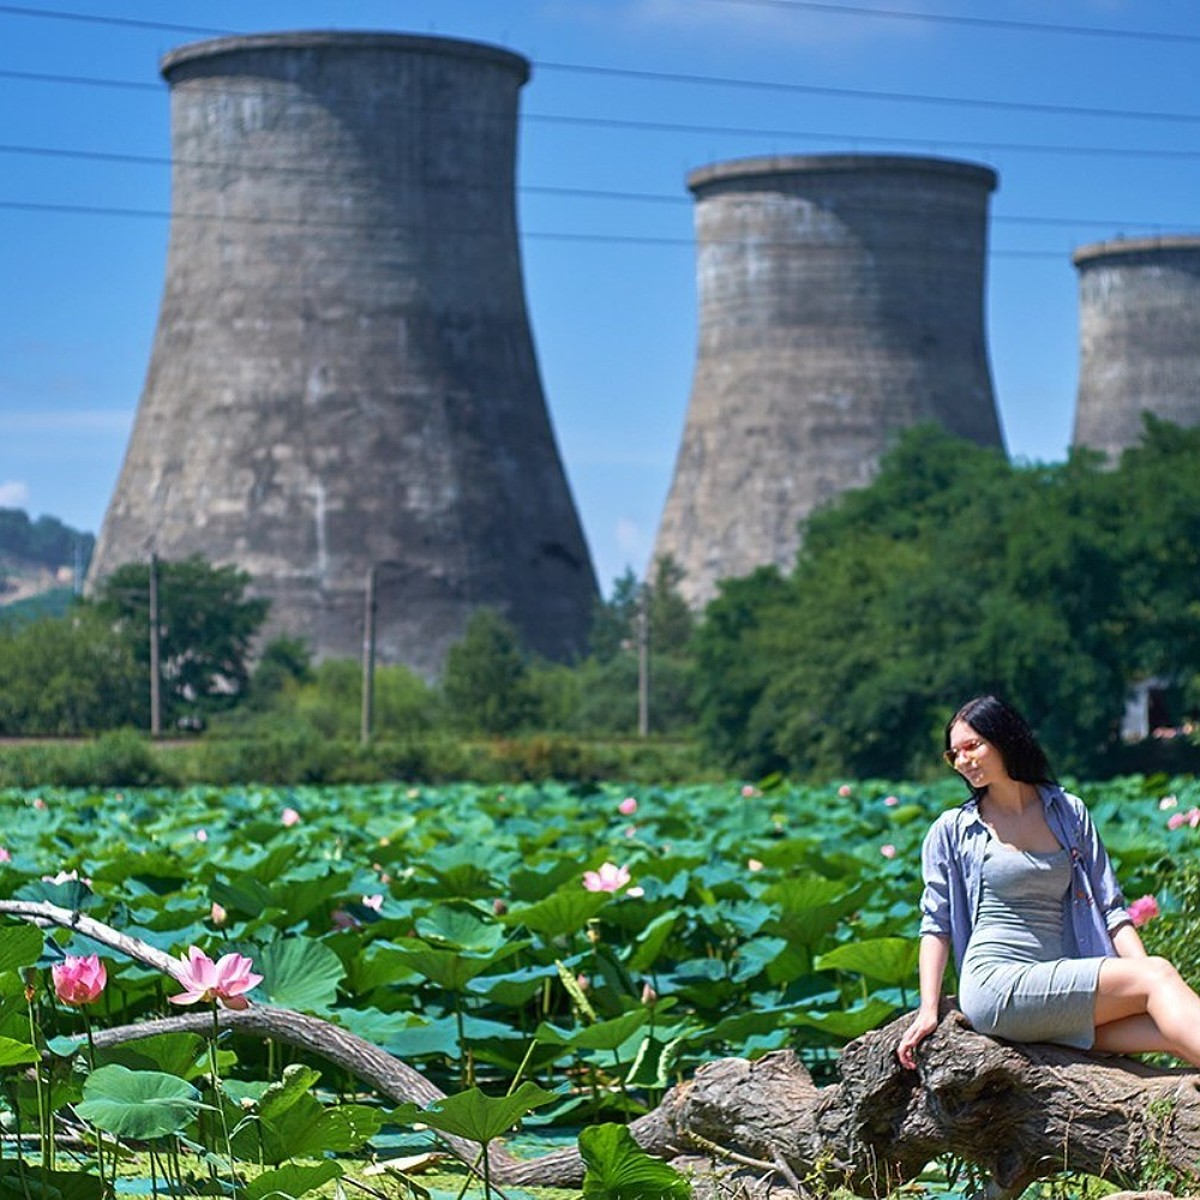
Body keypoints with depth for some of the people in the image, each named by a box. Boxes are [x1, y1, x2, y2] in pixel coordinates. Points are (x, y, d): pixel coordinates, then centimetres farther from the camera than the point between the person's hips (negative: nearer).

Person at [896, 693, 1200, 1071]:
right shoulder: (952, 831, 10)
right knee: (1159, 977, -25)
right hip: (996, 983, -4)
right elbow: (936, 926, 10)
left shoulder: (1068, 812, 17)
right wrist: (928, 1010, -1)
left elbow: (1110, 908, 14)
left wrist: (1145, 970, -1)